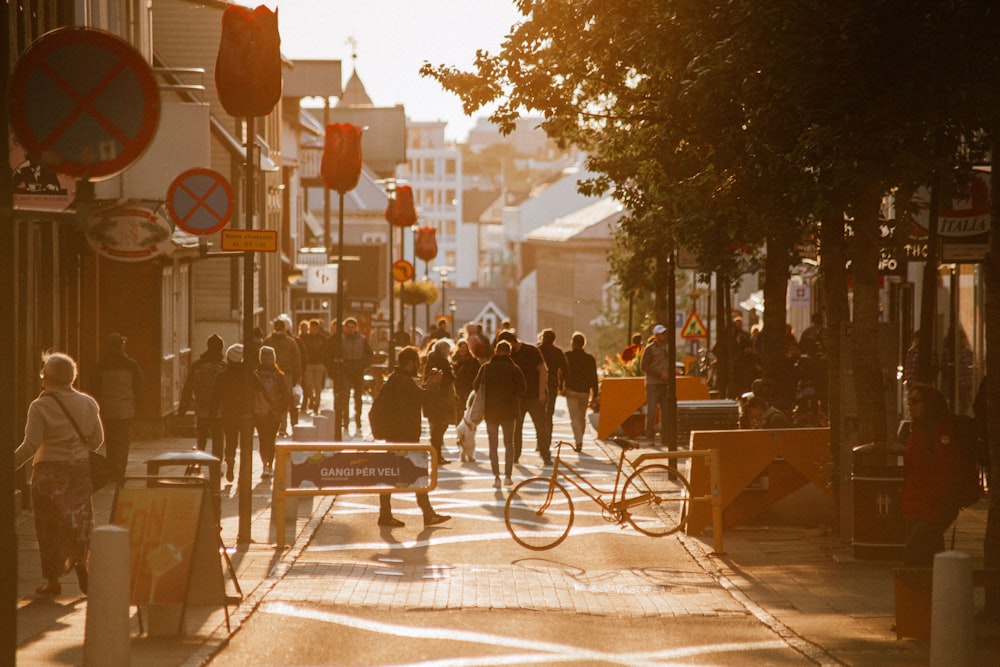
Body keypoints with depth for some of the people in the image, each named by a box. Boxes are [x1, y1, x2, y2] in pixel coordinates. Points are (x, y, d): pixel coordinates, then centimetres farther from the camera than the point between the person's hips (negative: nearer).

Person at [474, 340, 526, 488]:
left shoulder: (486, 368, -3)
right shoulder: (514, 369, -6)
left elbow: (476, 387, 2)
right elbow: (522, 389, -7)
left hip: (490, 411, 0)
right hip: (509, 411, 0)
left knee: (493, 445, 6)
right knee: (509, 443, 14)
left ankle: (496, 477, -3)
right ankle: (508, 476, 9)